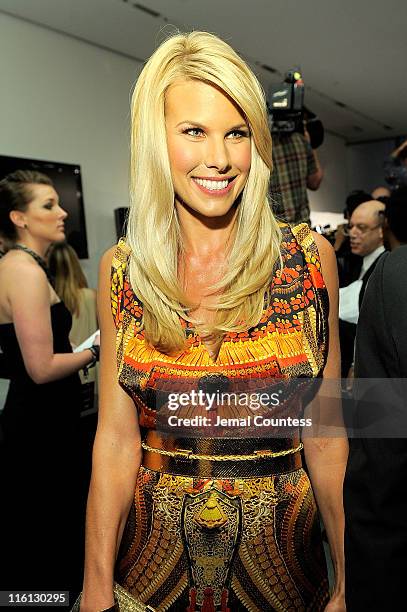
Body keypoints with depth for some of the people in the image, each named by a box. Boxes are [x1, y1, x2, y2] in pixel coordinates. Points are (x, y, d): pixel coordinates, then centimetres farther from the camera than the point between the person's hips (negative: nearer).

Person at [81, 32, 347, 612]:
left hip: (279, 556, 0)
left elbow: (325, 437, -5)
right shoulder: (121, 271, -8)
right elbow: (115, 440, -5)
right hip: (153, 556, 1)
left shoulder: (310, 258, -11)